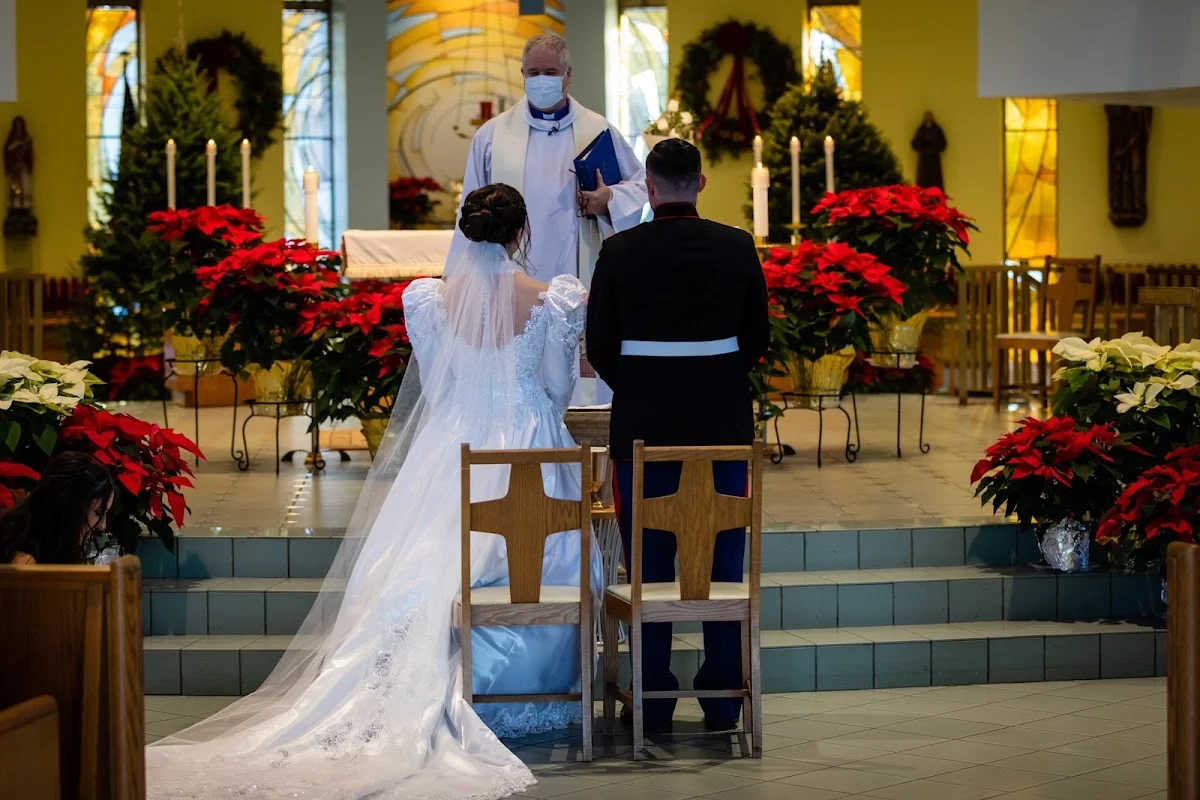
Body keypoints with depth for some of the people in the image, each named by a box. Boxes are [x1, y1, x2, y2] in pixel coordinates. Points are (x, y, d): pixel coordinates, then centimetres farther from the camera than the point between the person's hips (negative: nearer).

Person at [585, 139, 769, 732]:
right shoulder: (737, 248, -3)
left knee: (649, 565, 6)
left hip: (642, 424, -1)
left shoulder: (620, 252, -7)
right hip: (723, 425, 1)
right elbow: (757, 339, 5)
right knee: (722, 564, 7)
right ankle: (722, 701, 10)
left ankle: (652, 701, 9)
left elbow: (600, 347, -1)